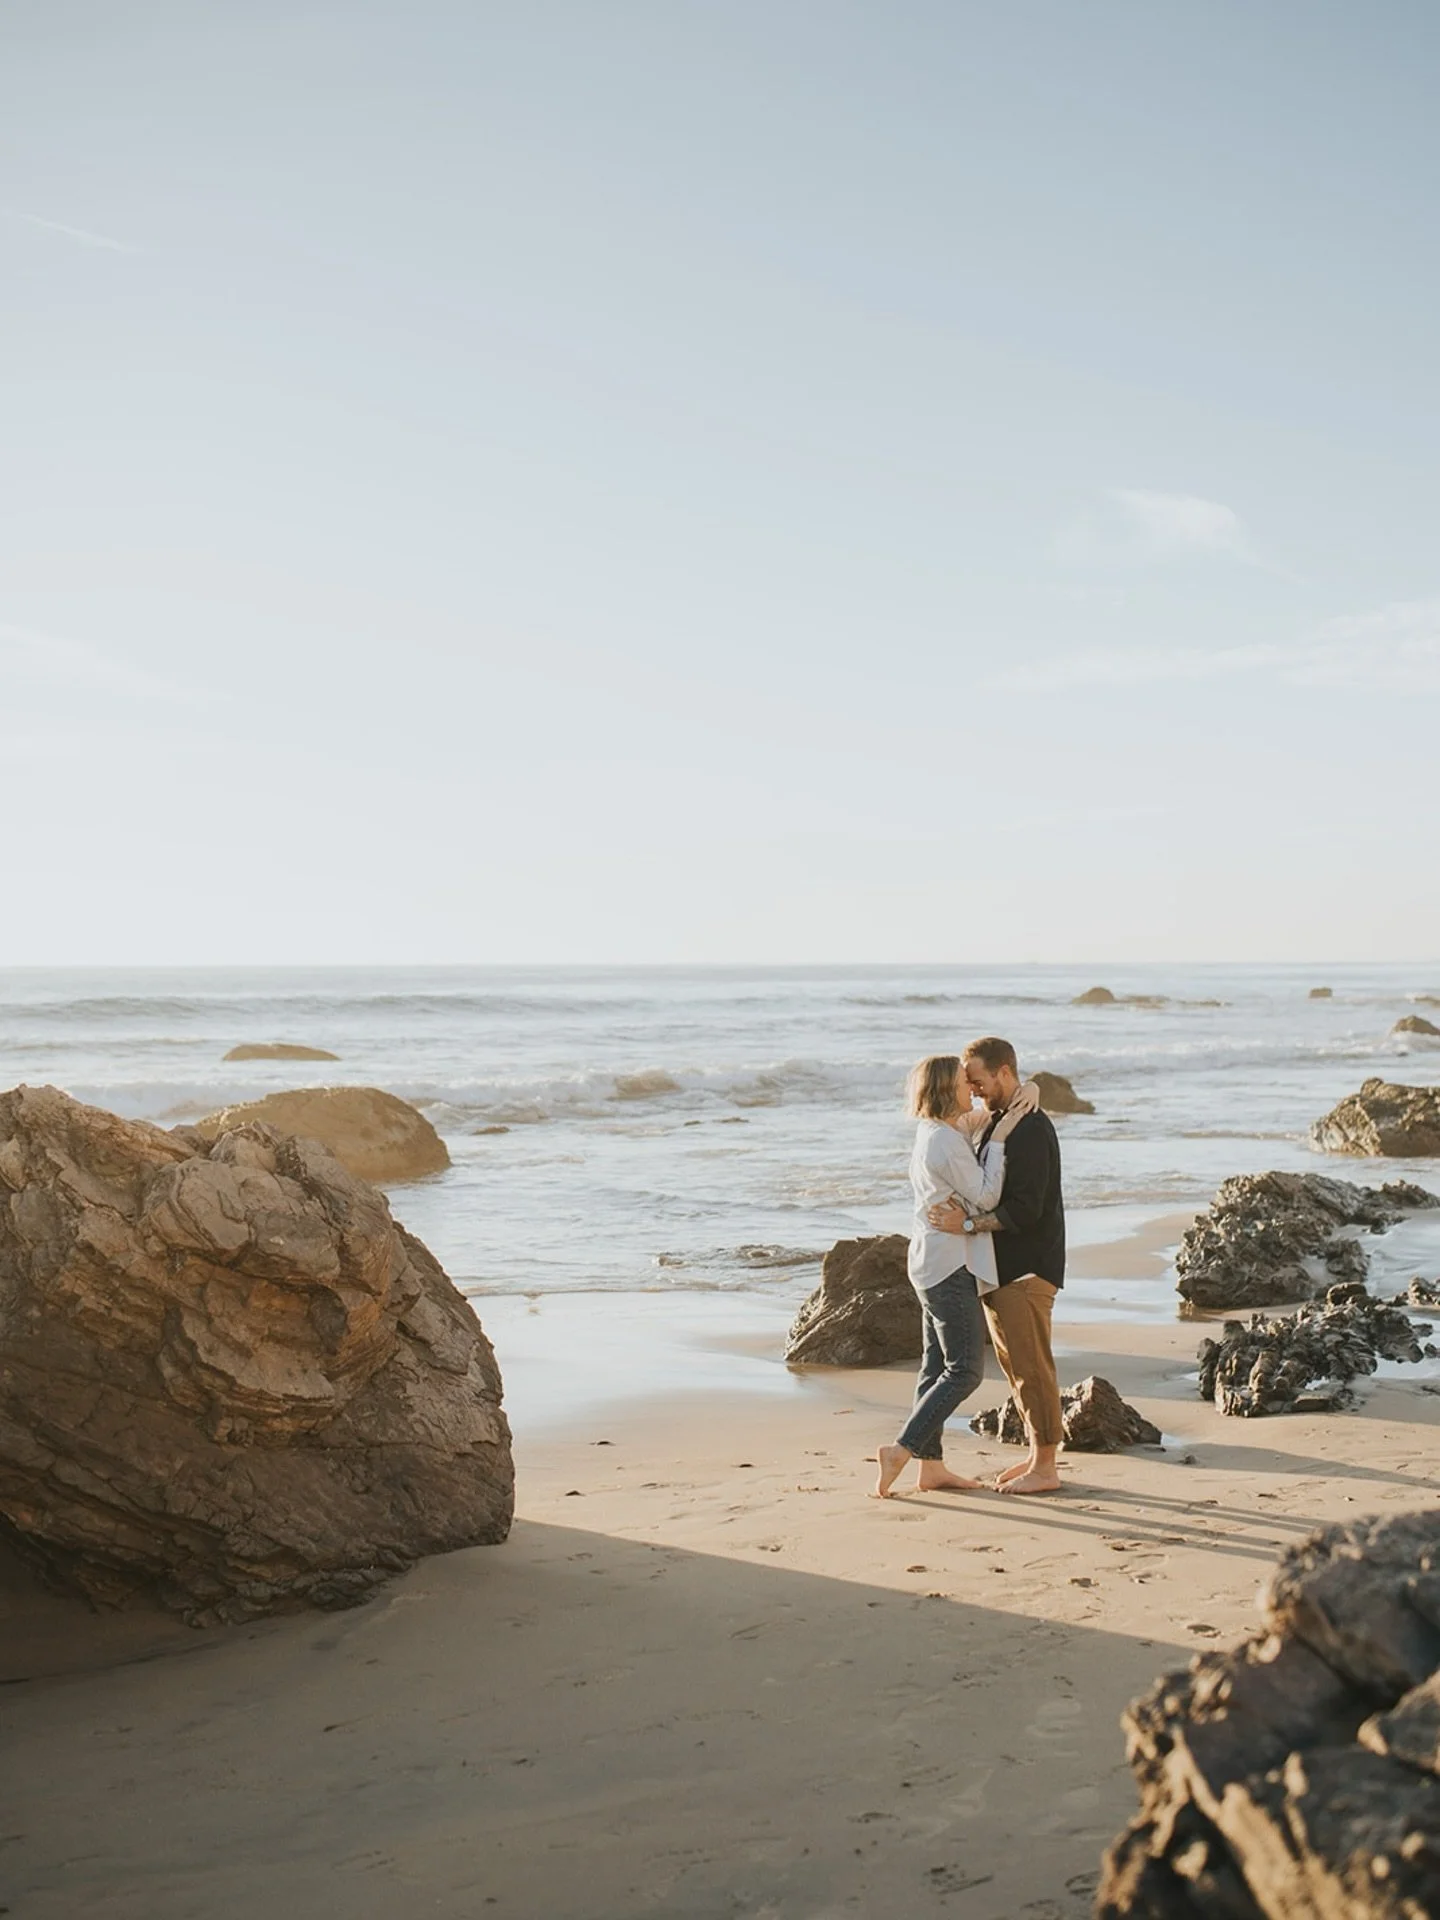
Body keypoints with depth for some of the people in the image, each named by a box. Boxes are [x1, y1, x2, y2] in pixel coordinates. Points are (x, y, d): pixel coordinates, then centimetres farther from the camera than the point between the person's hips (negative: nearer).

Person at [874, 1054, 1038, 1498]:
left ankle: (931, 1466, 15)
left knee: (937, 1366, 11)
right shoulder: (947, 1142, -19)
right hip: (951, 1265, -10)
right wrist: (998, 1139, -12)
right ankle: (901, 1450, -8)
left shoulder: (931, 1130, 10)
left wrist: (1026, 1091, 1)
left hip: (931, 1262, 10)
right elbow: (986, 1198, -13)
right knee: (965, 1372, -5)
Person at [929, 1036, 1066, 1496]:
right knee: (1014, 1365, 15)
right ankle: (1037, 1455, 24)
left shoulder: (1032, 1129, -17)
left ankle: (1044, 1469, 3)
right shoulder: (996, 1124, 14)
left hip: (1026, 1268, -10)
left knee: (1032, 1367, -4)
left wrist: (968, 1223, -24)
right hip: (999, 1267, 10)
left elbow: (1025, 1210, -23)